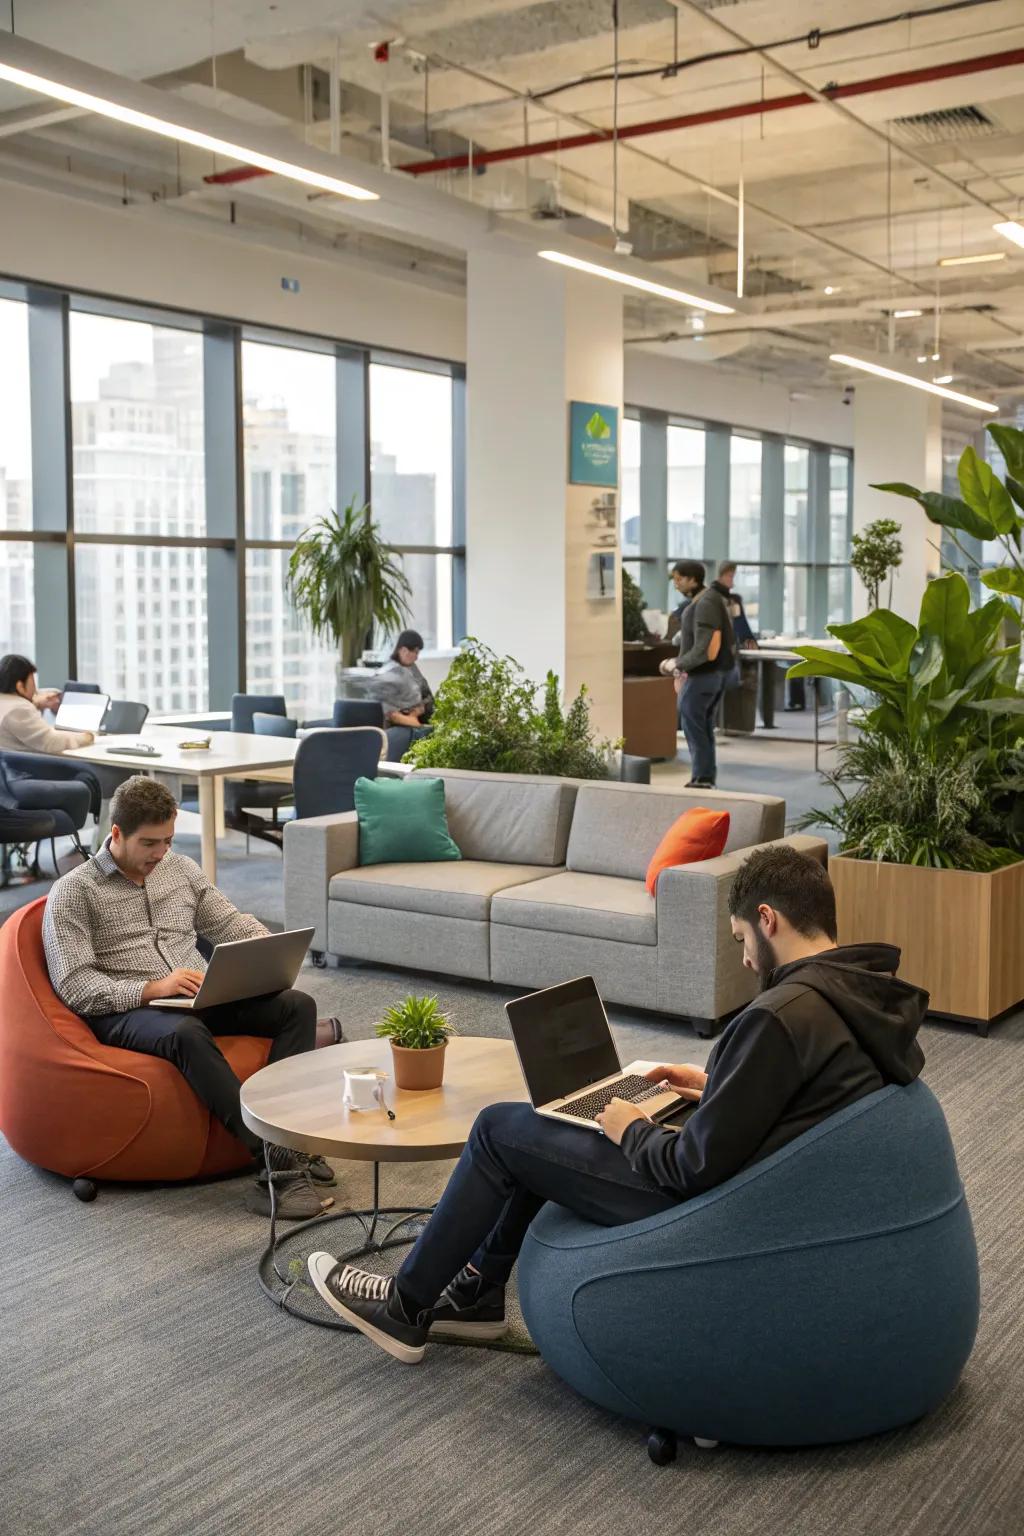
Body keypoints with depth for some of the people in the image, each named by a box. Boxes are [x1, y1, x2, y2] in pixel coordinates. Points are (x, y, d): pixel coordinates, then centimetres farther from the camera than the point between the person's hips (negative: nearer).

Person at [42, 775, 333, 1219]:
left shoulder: (181, 869, 16)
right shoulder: (73, 892, -2)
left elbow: (232, 924, 19)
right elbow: (74, 986, -10)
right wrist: (151, 988, -24)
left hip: (201, 999, 6)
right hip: (125, 1013, -6)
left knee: (296, 1004, -18)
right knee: (187, 1033, -39)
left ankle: (288, 1137, -29)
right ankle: (278, 1161, -41)